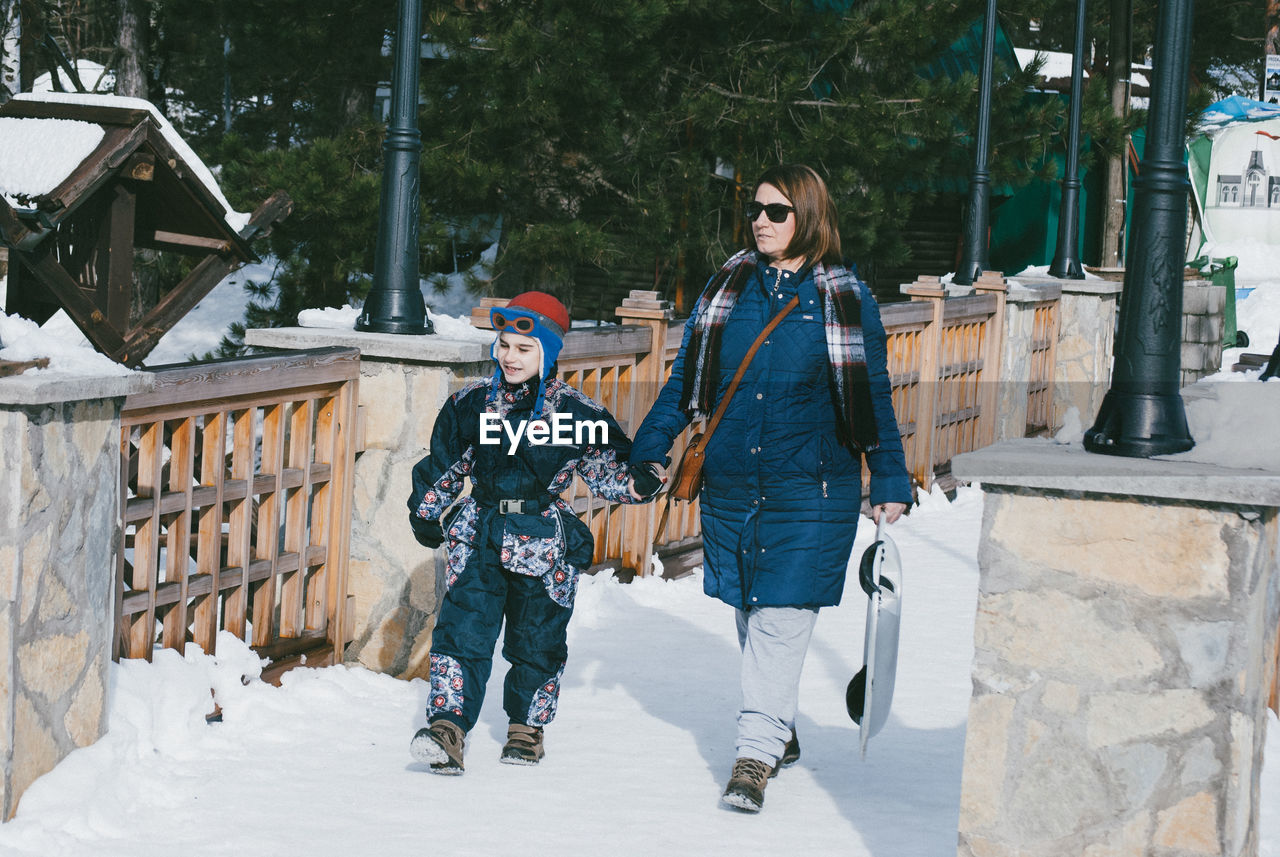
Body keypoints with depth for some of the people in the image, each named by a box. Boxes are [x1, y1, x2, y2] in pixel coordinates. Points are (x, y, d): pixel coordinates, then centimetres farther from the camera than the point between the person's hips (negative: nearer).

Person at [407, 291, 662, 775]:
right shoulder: (472, 404, 4)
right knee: (462, 630, -10)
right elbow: (443, 465, 16)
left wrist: (635, 483, -15)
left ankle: (526, 727, 27)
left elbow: (606, 471, 4)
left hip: (545, 543, -1)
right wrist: (426, 513, 19)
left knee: (537, 642, 9)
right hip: (480, 537, 1)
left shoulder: (575, 412, -2)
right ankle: (447, 729, -14)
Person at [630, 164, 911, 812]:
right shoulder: (729, 287, 8)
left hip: (810, 490, -4)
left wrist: (890, 484, 1)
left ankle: (756, 754, -10)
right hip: (730, 485, 4)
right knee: (750, 614, 10)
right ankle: (781, 732, 26)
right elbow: (685, 380, 13)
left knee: (781, 616, -11)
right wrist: (649, 451, 7)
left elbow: (873, 399, 3)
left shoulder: (845, 300, -1)